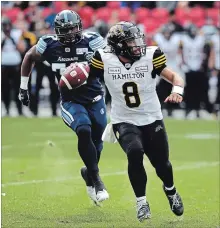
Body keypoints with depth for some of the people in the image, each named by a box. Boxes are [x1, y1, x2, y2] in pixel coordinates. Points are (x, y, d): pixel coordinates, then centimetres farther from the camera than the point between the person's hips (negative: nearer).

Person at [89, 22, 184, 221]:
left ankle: (170, 190, 44)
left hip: (152, 121, 2)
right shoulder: (105, 59, -10)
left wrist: (177, 91, -30)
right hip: (124, 122, -2)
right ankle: (141, 202, -11)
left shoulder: (150, 57, -10)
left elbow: (174, 77, -9)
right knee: (135, 153, -29)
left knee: (162, 164, 6)